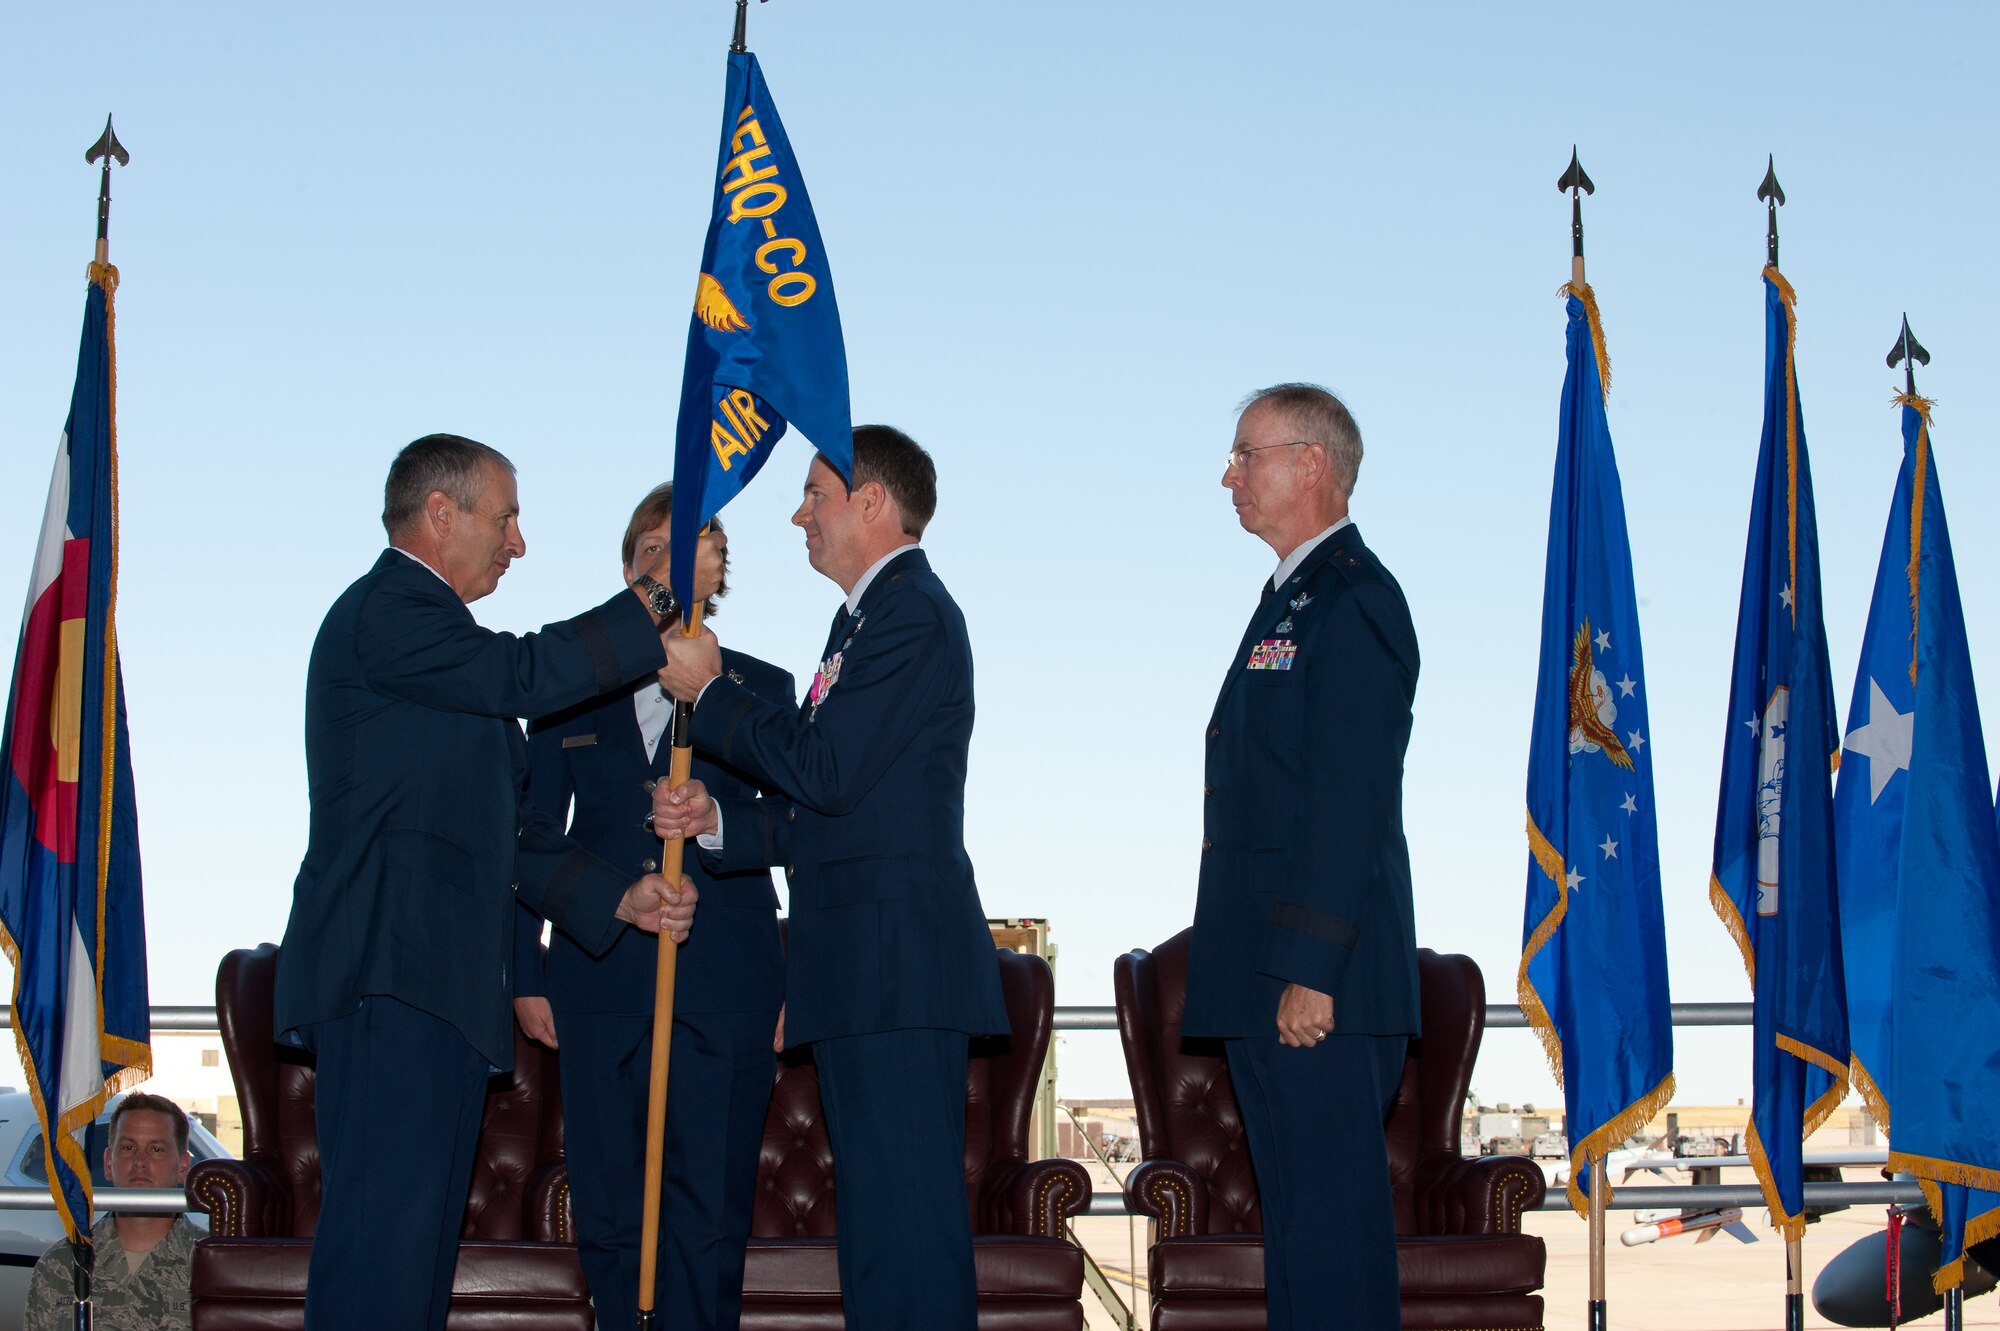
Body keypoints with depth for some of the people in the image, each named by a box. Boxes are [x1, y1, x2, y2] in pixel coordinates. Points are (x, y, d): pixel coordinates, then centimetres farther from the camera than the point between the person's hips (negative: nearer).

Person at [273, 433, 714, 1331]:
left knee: (421, 1232, 8)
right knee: (386, 1232, -15)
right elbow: (526, 674, -19)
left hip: (439, 985, 11)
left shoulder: (427, 630, 27)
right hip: (389, 978, -11)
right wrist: (663, 594, -9)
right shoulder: (386, 611, -5)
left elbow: (509, 829, 25)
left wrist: (620, 897, 15)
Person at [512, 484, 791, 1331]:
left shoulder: (762, 690, 9)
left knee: (709, 1212, -4)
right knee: (606, 1213, 2)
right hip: (601, 980, 2)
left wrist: (803, 989, 2)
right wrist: (526, 975, 7)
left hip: (726, 983, -2)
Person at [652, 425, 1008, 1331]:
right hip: (869, 978, 11)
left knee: (903, 1209, -12)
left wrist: (709, 692, -5)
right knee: (879, 1218, 11)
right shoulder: (874, 617, 24)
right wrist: (717, 821, 9)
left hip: (897, 964, -11)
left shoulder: (910, 612, -9)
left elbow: (825, 772, -17)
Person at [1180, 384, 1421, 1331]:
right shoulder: (1293, 599, 20)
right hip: (1269, 979, 10)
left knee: (1332, 1211, -8)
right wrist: (1264, 970, 19)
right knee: (1295, 1210, 13)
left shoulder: (1350, 599, -12)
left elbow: (1352, 806, -19)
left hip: (1322, 987, -10)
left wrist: (1310, 970, -22)